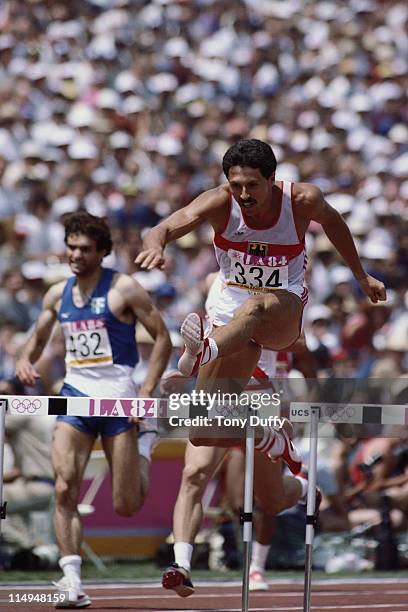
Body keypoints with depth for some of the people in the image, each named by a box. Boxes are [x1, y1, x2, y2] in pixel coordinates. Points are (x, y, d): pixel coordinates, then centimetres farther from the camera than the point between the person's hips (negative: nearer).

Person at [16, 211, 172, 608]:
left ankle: (145, 444, 35)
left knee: (126, 507, 1)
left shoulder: (123, 289, -5)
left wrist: (147, 391, -12)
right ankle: (71, 580, -14)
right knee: (64, 489, -16)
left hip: (117, 397, -4)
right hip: (75, 394, 4)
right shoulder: (58, 295, 10)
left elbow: (162, 337, -4)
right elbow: (37, 340, 24)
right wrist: (25, 360, 0)